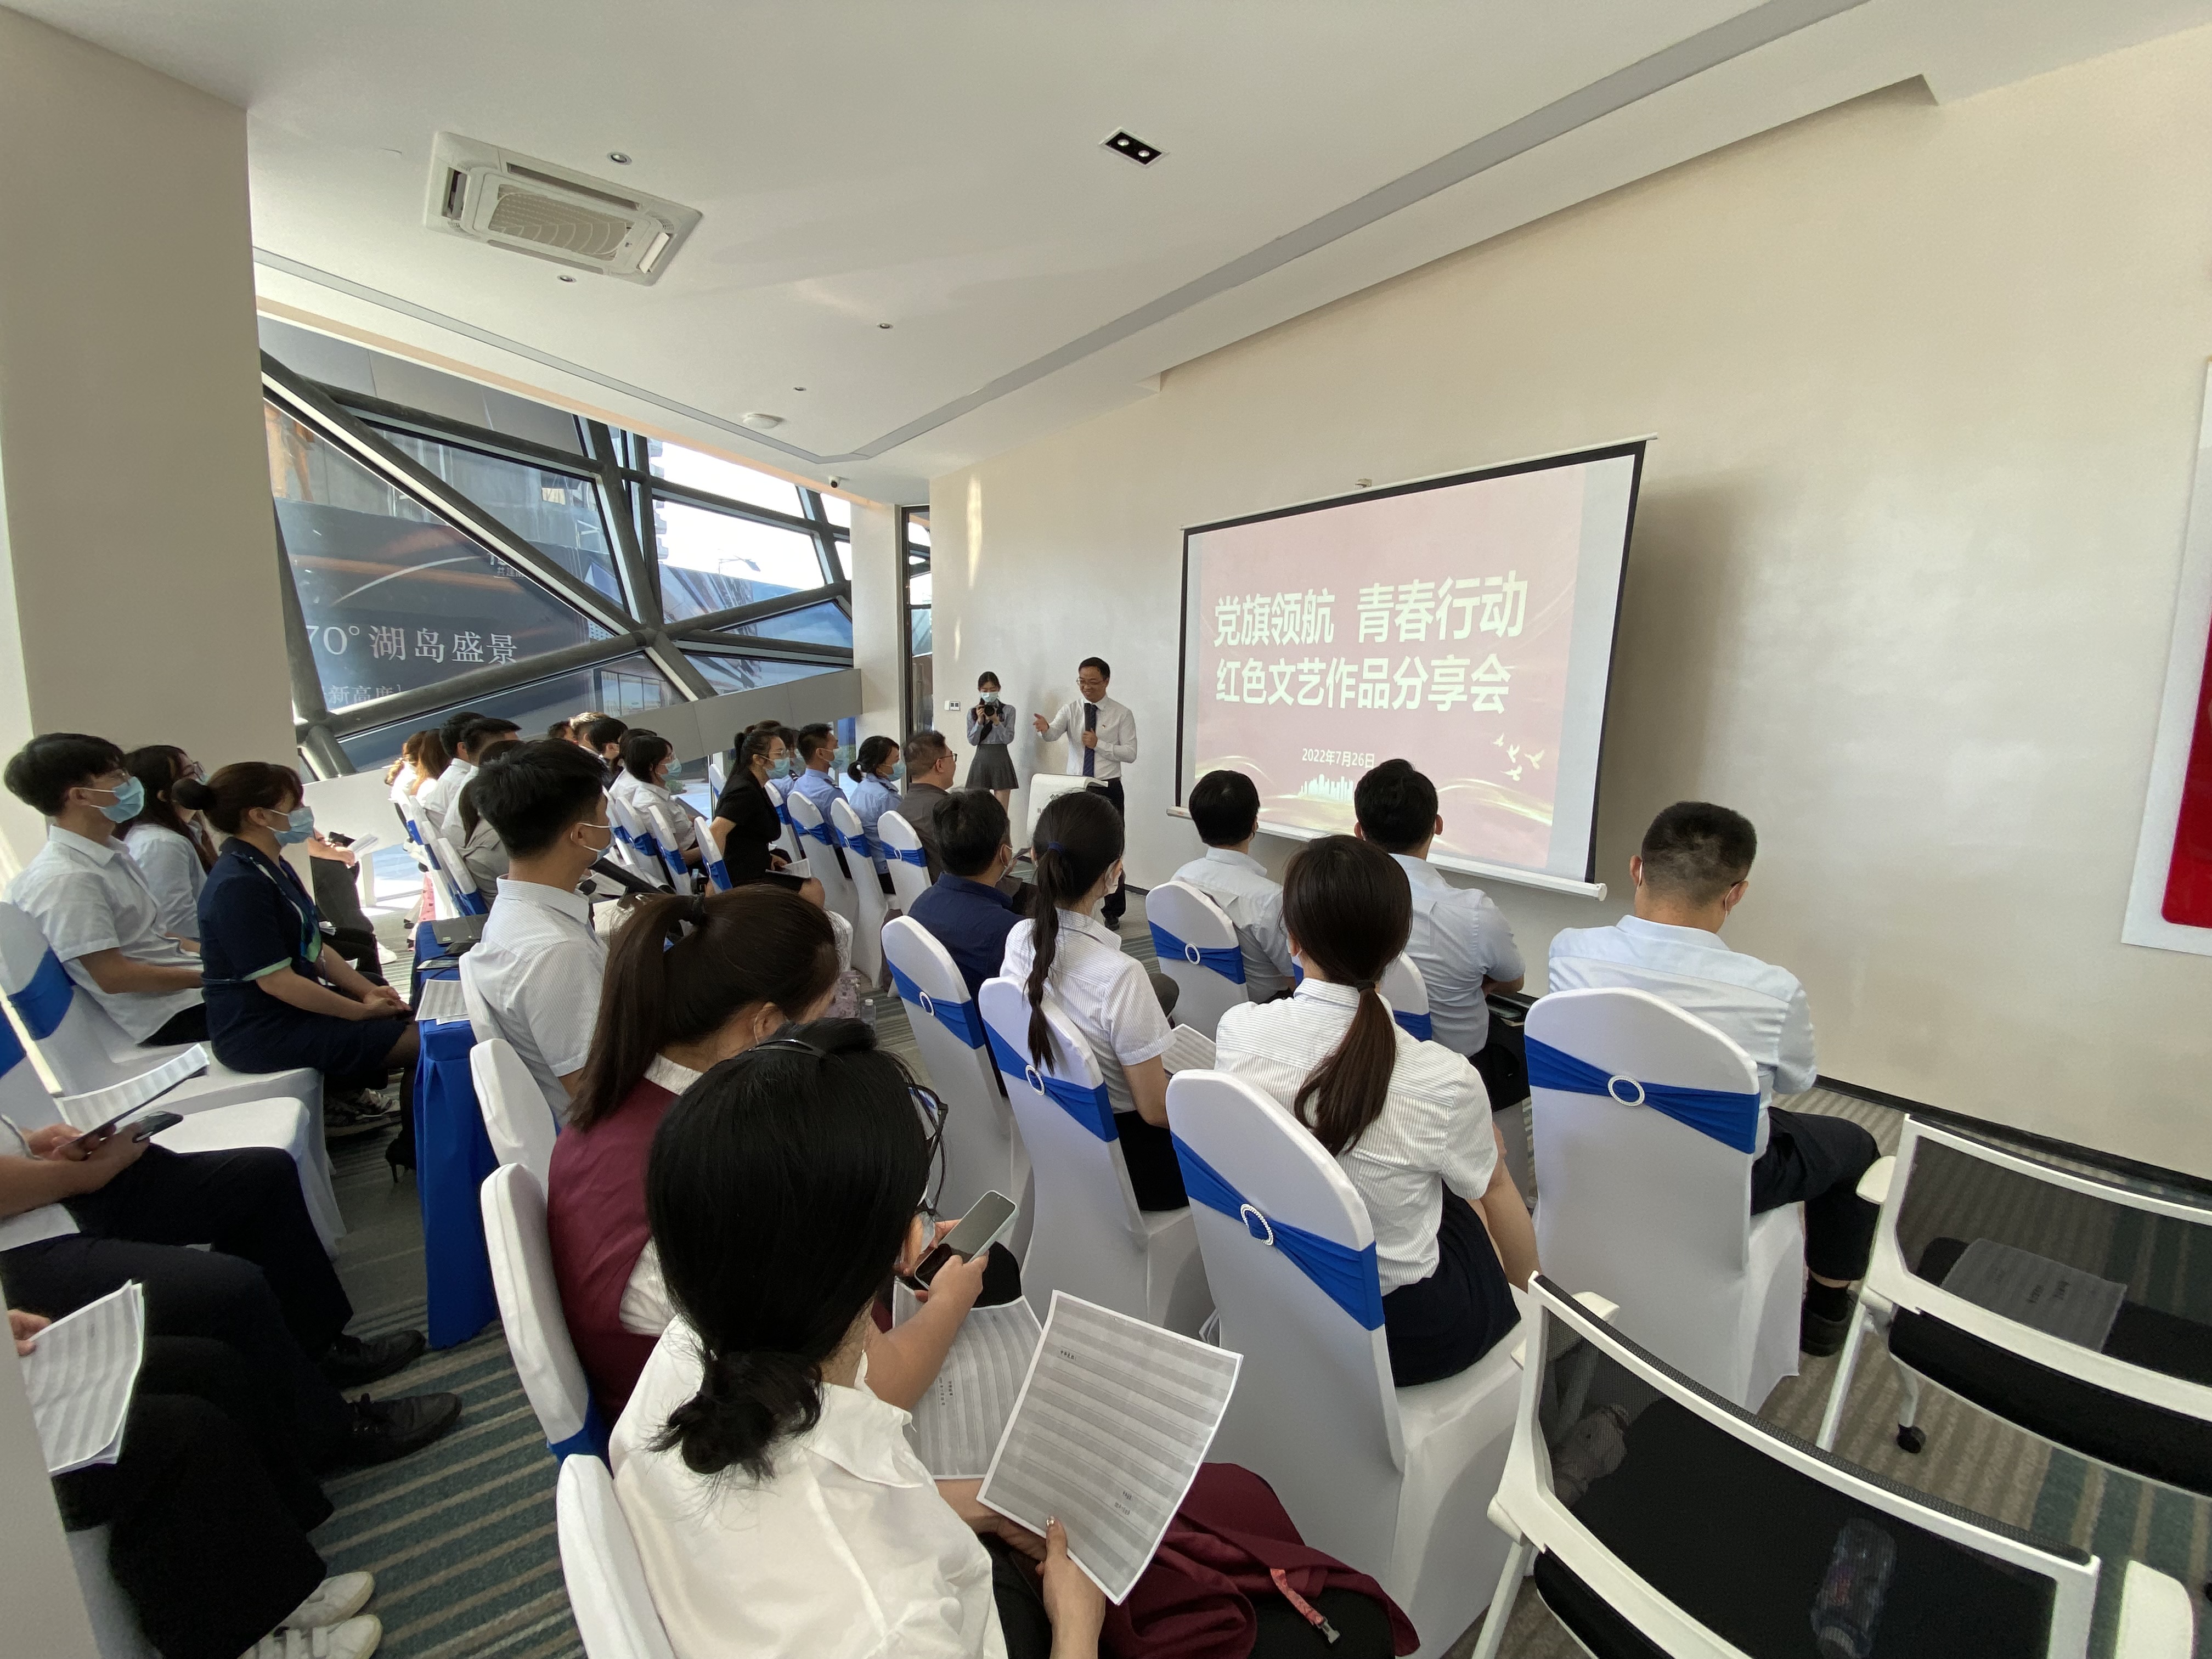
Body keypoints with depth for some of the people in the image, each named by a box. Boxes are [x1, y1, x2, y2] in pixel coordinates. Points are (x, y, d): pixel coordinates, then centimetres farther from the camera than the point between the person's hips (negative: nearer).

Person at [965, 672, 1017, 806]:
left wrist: (996, 721, -19)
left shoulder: (1008, 710, 0)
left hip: (1001, 759, -2)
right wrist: (980, 721, -12)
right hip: (981, 760, 2)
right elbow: (972, 741, 1)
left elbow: (1009, 739, -6)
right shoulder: (973, 712, 8)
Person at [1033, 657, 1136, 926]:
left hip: (1108, 790, -2)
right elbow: (1053, 734, -16)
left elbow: (1130, 754, -7)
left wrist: (1099, 744, -17)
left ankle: (1113, 912, 17)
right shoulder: (1070, 710, 3)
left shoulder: (1122, 715, -2)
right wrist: (1045, 728, -39)